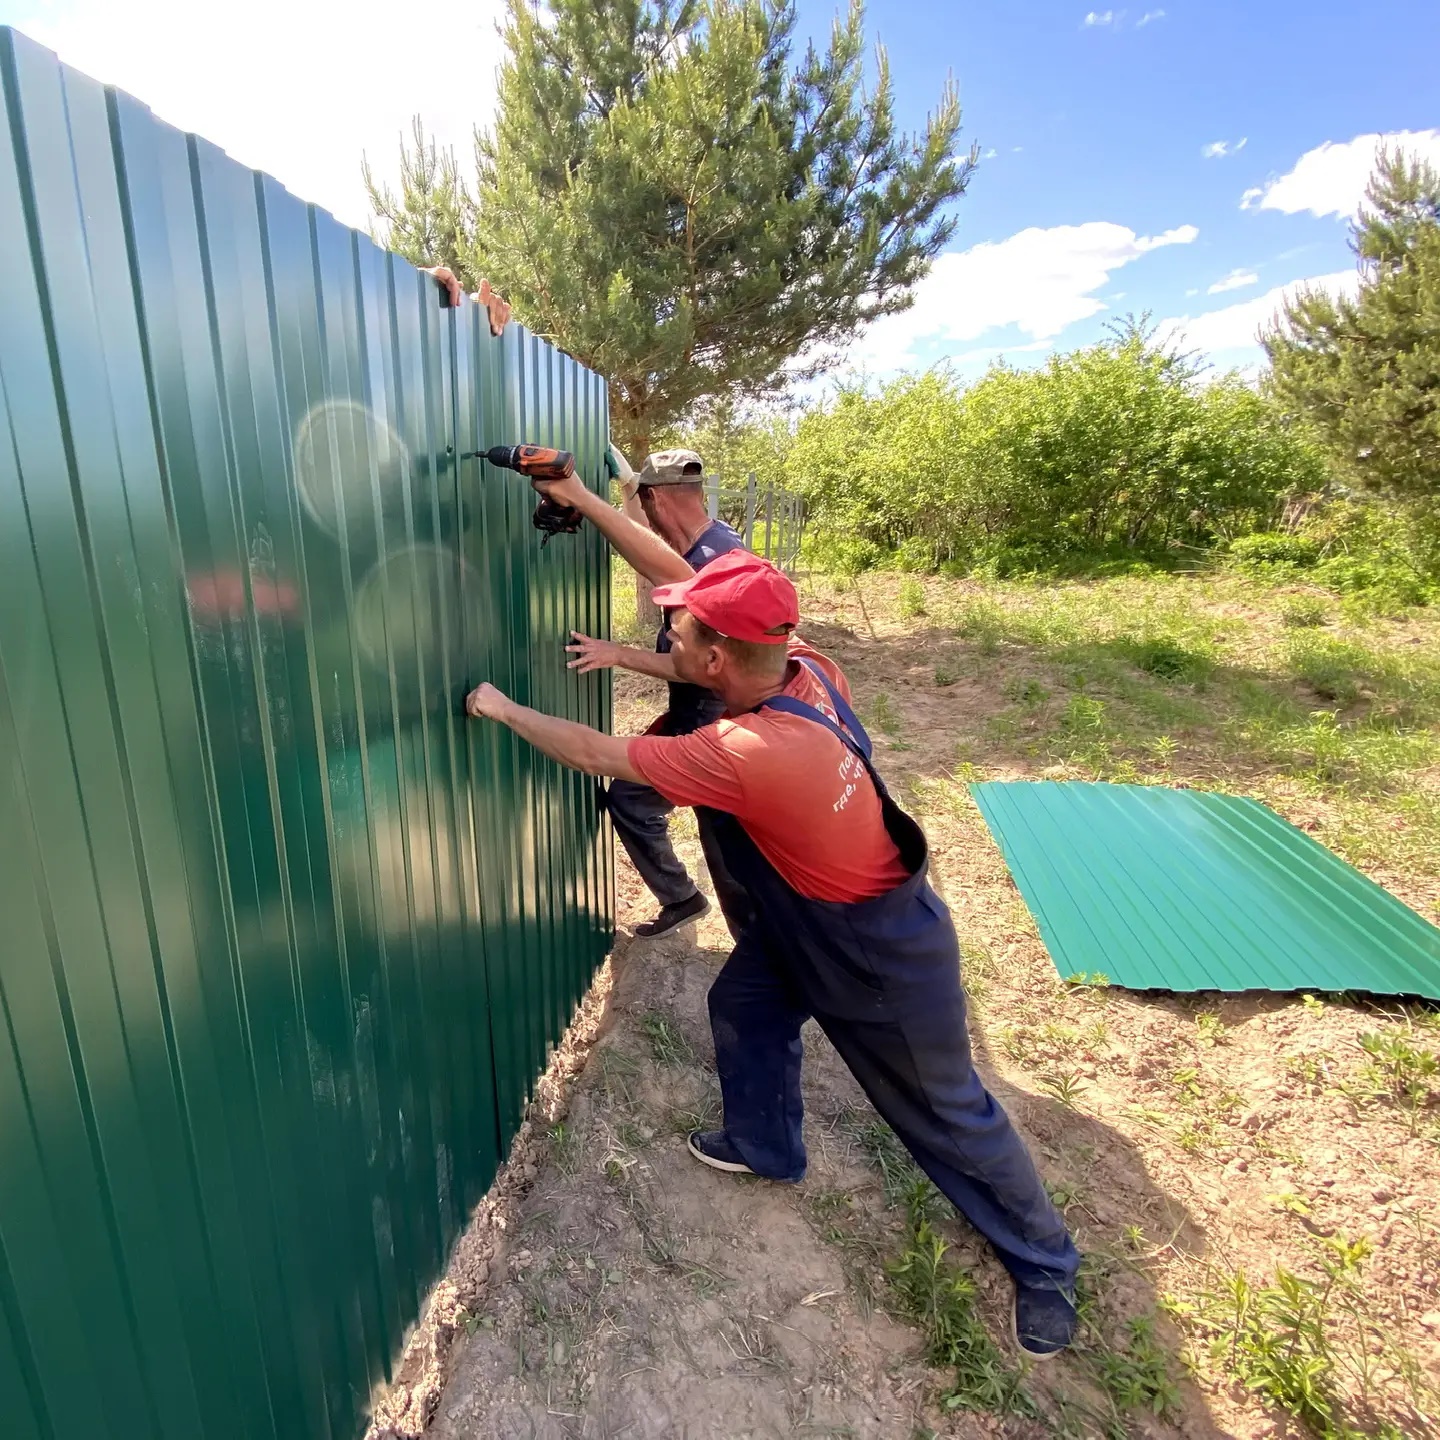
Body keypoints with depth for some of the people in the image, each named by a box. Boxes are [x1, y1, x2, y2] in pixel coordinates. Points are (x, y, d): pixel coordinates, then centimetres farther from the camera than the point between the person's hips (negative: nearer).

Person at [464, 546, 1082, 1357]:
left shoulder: (747, 755, -39)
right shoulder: (808, 667, -18)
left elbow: (595, 756, -27)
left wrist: (505, 709, -10)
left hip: (886, 956, -8)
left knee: (947, 1113, 11)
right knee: (744, 1007, 19)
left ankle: (1045, 1265, 36)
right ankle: (765, 1147, 44)